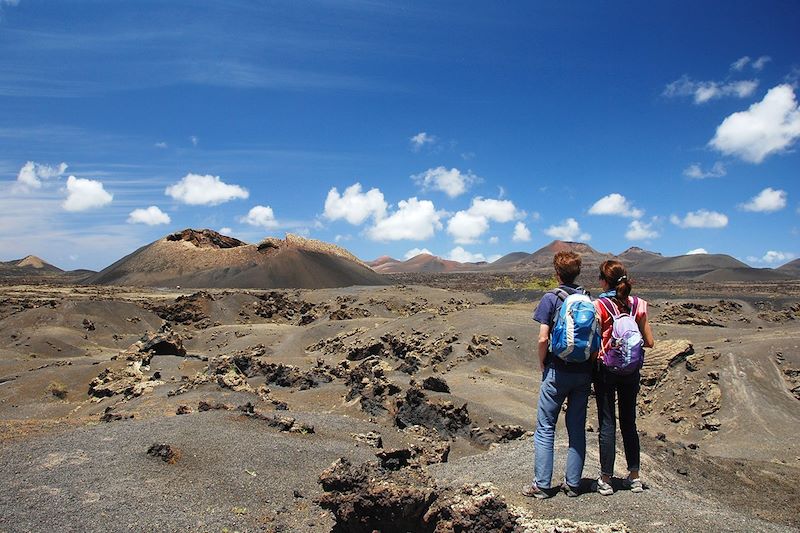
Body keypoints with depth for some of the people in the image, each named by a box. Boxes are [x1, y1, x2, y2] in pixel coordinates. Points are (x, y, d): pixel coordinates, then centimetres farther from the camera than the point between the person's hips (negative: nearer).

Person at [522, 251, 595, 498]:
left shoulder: (551, 298, -9)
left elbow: (543, 338, -14)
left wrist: (542, 364, 0)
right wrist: (589, 362, 12)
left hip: (558, 371, -4)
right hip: (584, 371, 5)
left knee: (545, 428, 5)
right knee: (577, 428, 12)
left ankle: (542, 485, 8)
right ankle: (573, 483, 20)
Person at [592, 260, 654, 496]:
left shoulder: (599, 305, -13)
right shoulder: (637, 305, -1)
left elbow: (594, 343, -17)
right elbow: (649, 342, 3)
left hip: (606, 370, -4)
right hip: (631, 371, 4)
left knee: (607, 424, 4)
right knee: (629, 422, 16)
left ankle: (606, 480, 10)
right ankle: (634, 477, 25)